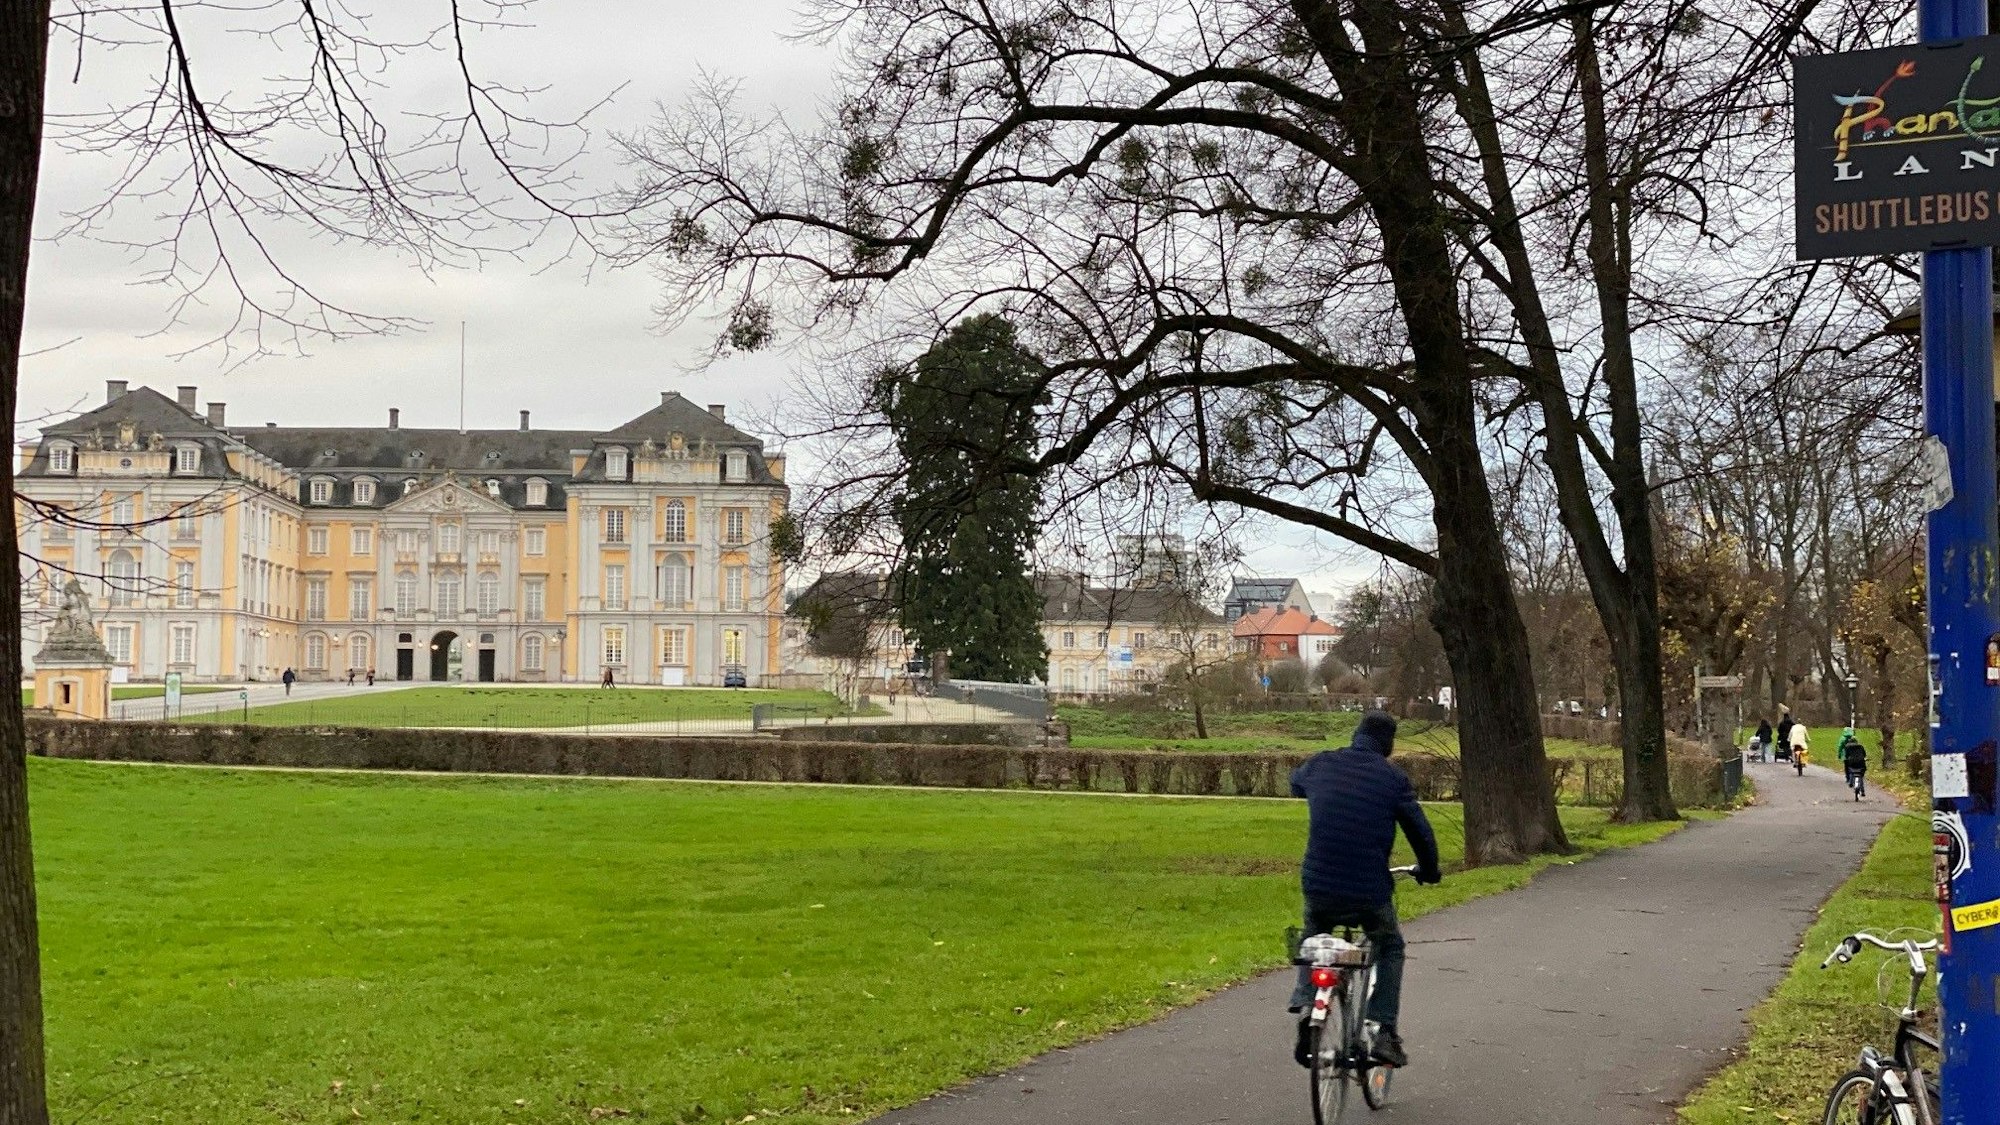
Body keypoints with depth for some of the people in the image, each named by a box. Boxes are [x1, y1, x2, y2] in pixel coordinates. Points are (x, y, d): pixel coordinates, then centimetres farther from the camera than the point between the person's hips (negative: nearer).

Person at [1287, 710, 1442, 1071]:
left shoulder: (1320, 765, 5)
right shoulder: (1392, 778, -4)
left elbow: (1295, 783, 27)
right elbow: (1420, 830, 1)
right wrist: (1429, 870, 20)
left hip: (1318, 886, 2)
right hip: (1369, 891, -2)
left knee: (1313, 939, 32)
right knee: (1390, 948, 23)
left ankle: (1305, 1007, 11)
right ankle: (1383, 1030, 11)